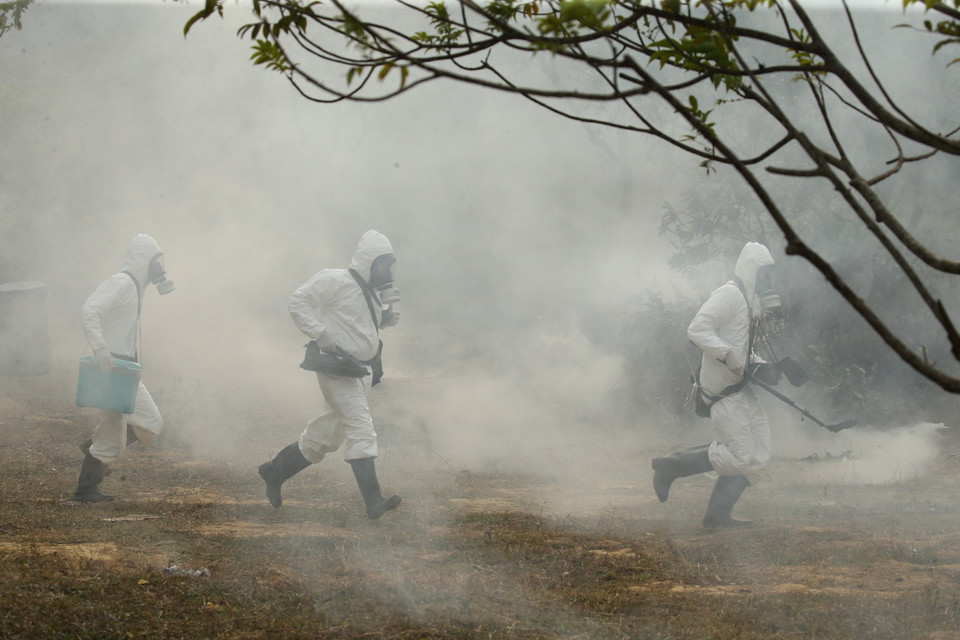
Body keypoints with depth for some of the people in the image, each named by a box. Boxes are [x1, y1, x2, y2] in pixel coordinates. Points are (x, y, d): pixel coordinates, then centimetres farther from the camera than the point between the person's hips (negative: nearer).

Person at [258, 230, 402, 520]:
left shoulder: (372, 290, 15)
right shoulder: (336, 281, -12)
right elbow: (298, 302, -16)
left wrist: (387, 316, 2)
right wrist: (324, 338, -22)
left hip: (361, 370, 10)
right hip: (337, 368, -9)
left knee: (328, 433, 16)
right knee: (361, 427, -17)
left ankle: (276, 470, 32)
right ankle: (373, 501, -21)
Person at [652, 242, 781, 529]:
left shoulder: (751, 302, 19)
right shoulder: (729, 295, -12)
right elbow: (697, 330, -23)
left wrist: (760, 366, 10)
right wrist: (728, 354, -28)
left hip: (742, 389, 10)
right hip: (723, 391, -10)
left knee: (757, 458, 6)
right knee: (739, 456, -13)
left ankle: (718, 515, 11)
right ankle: (671, 466, -2)